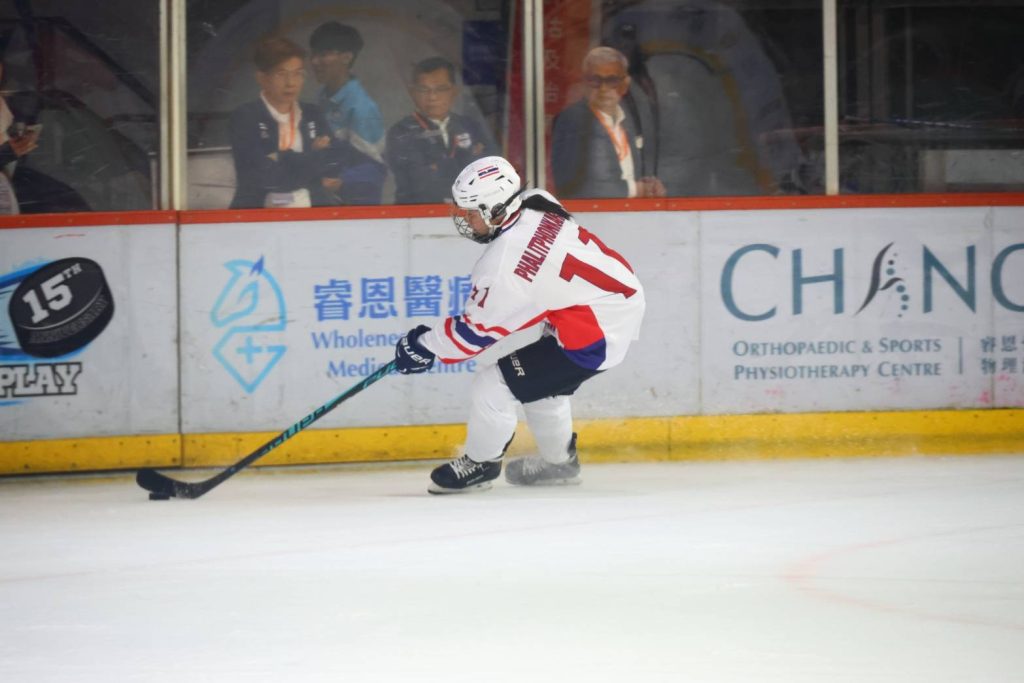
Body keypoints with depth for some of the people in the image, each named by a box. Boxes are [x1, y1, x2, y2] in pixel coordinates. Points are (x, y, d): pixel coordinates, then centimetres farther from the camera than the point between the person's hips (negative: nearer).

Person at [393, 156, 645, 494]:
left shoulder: (504, 264, -27)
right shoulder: (537, 203, -6)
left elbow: (477, 329, -14)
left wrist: (425, 346, -1)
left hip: (596, 335, -9)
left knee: (495, 383, -4)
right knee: (540, 378, 28)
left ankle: (480, 463, 17)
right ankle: (558, 462, 44)